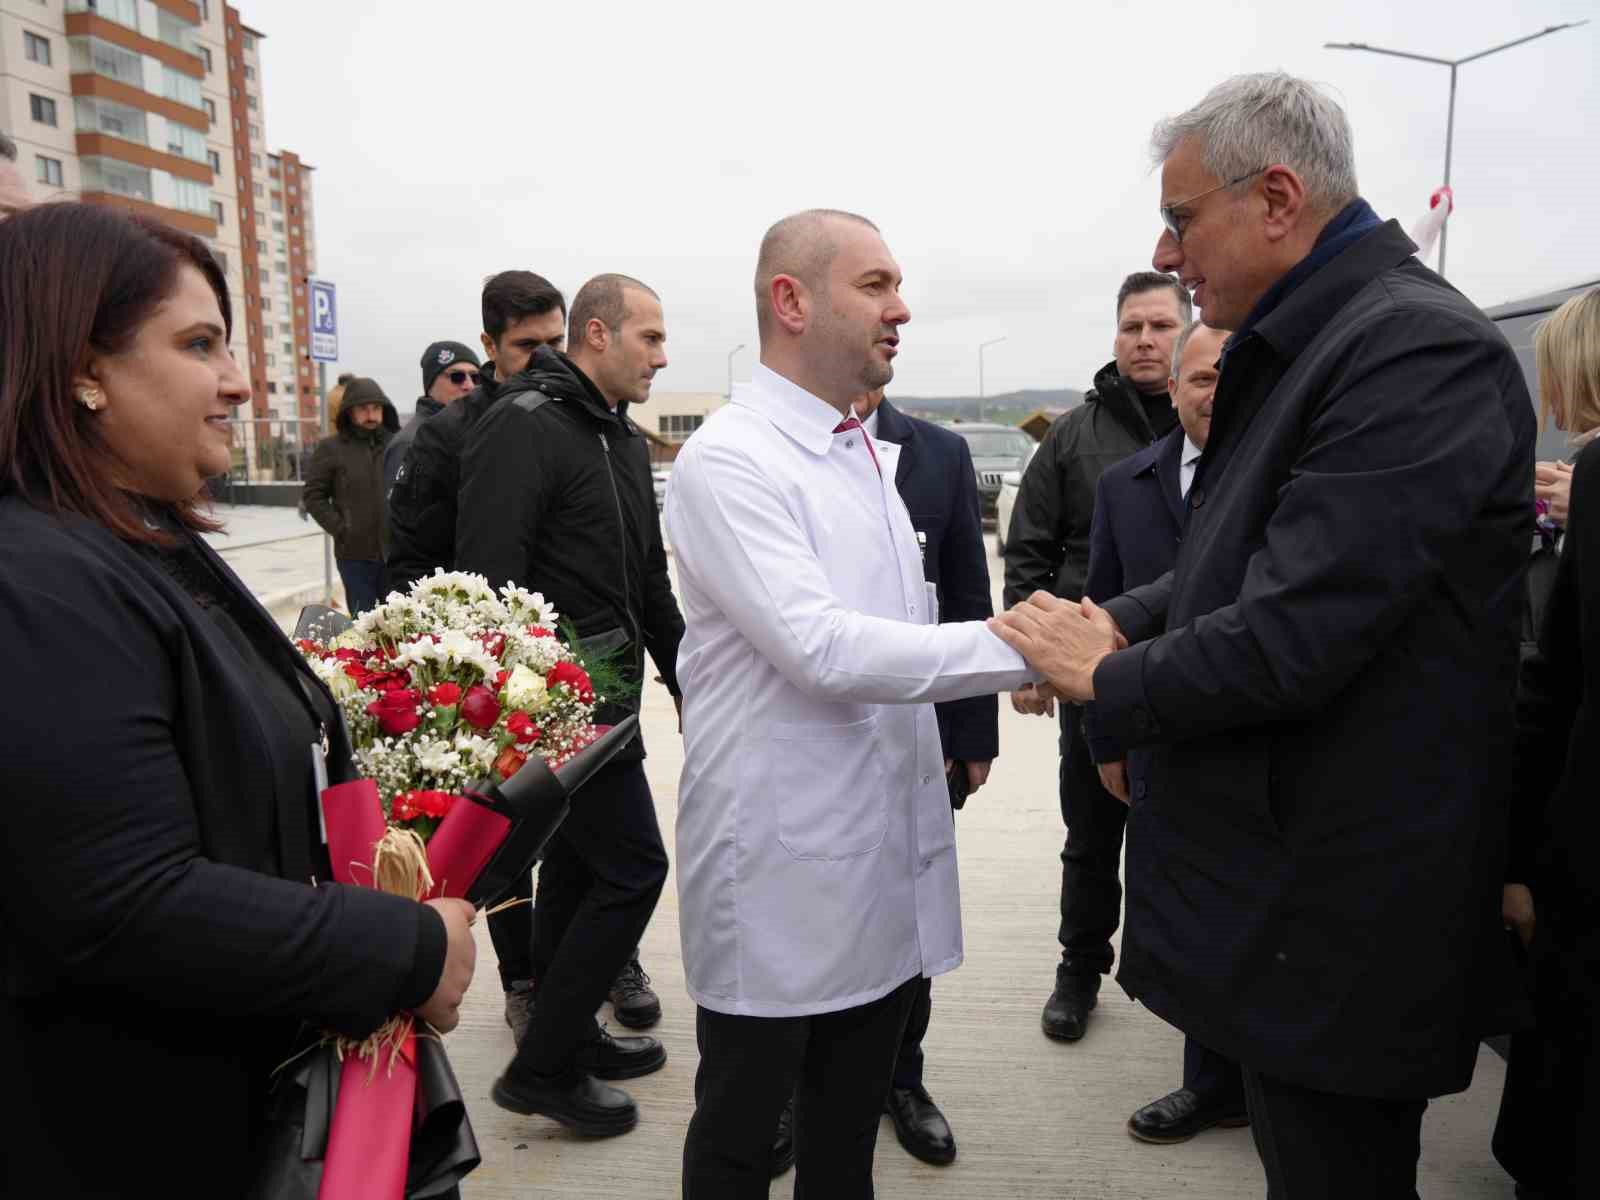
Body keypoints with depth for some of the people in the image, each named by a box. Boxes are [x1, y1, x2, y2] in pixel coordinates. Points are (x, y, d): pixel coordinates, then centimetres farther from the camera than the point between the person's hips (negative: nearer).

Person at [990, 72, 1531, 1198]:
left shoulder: (1419, 349, -21)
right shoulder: (1302, 348, 10)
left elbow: (1291, 637, -27)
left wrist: (1110, 677, -11)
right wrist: (1119, 620, 1)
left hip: (1341, 906, -9)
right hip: (1284, 863, 9)